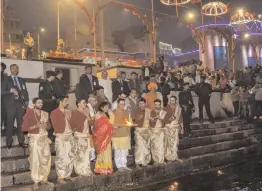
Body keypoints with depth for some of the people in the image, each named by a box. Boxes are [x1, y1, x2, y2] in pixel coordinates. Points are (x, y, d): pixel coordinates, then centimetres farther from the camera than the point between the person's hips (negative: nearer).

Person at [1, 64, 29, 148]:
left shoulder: (21, 80, 18)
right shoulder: (6, 80, 8)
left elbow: (25, 92, 14)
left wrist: (26, 102, 3)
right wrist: (11, 90, -14)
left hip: (20, 103, 3)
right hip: (11, 104, -3)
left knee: (21, 123, 0)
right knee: (10, 124, -3)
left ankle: (21, 141, 6)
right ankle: (9, 142, 4)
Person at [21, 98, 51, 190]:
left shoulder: (45, 114, 9)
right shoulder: (29, 114, -6)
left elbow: (49, 126, 18)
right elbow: (24, 128, -9)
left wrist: (45, 125, -4)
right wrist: (36, 126, -16)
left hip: (45, 138, 5)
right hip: (35, 139, -5)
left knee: (46, 160, 7)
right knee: (36, 160, -4)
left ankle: (44, 179, 24)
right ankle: (36, 182, 6)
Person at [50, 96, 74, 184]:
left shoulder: (68, 112, 14)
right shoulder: (54, 113, -3)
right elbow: (55, 126, -8)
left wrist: (71, 130, 1)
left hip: (70, 136, 6)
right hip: (61, 137, -6)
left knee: (70, 156, 9)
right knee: (61, 158, -7)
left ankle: (68, 175, 20)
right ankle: (60, 177, 2)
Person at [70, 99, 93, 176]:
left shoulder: (86, 112, 15)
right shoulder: (75, 112, -7)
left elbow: (90, 123, 13)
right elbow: (71, 123, -13)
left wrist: (87, 116, -2)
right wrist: (76, 129, -4)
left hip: (87, 135, 7)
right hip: (79, 135, -7)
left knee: (86, 153, 9)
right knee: (79, 154, -5)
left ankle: (86, 170, 18)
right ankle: (80, 170, 4)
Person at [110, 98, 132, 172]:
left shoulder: (126, 112, 13)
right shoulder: (113, 112, -4)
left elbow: (130, 121, 17)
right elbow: (111, 124, -9)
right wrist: (119, 125, -22)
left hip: (126, 134, 5)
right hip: (117, 135, -5)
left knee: (125, 151, 7)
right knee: (118, 151, -2)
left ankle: (124, 165, 17)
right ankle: (119, 166, 8)